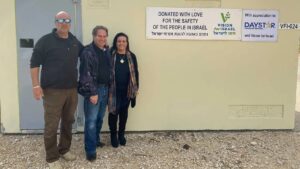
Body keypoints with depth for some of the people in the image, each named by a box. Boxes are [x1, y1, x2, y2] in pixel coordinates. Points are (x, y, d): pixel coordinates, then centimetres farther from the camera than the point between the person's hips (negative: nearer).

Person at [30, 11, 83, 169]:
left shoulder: (75, 42, 9)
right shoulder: (45, 41, -7)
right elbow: (34, 63, -8)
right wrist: (36, 85, -14)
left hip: (72, 89, 5)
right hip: (53, 90, -5)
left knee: (68, 122, 15)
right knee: (51, 125, 0)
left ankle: (64, 149, 33)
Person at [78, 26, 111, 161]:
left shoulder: (107, 51, 11)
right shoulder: (88, 52, -11)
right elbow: (86, 74, -16)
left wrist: (109, 88, 13)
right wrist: (92, 92, -18)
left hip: (105, 88, 7)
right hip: (93, 89, -7)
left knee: (100, 118, 17)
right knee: (91, 120, -3)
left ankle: (96, 140, 34)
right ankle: (90, 149, 4)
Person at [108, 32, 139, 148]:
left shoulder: (131, 56, 3)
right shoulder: (110, 55, -6)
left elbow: (135, 73, 7)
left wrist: (136, 88, 5)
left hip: (127, 90, 3)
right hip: (114, 90, -3)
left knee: (124, 112, 13)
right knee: (113, 112, 3)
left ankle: (121, 134, 30)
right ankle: (113, 136, 21)